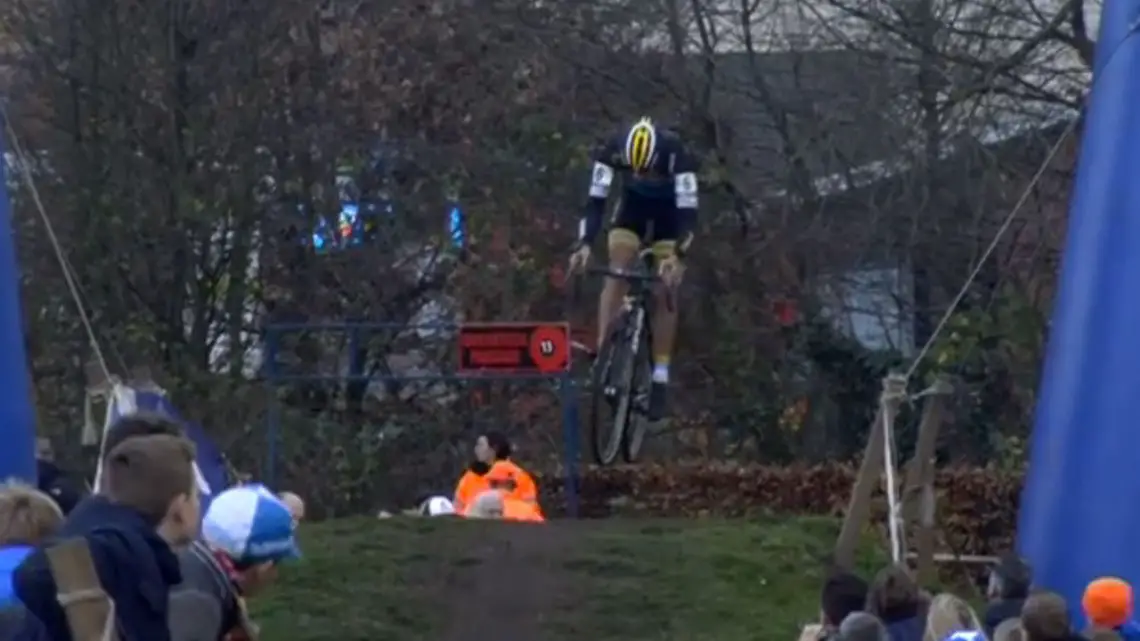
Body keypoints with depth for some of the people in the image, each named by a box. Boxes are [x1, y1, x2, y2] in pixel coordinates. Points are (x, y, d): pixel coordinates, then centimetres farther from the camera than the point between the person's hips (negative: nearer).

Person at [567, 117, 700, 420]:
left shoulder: (677, 154, -38)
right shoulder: (611, 149, -32)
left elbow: (688, 211, -38)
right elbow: (595, 200, -31)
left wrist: (678, 255, -51)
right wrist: (584, 244, -45)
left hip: (669, 212, -2)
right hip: (632, 206, 2)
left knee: (664, 291, -9)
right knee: (617, 274, -19)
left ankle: (660, 377, -5)